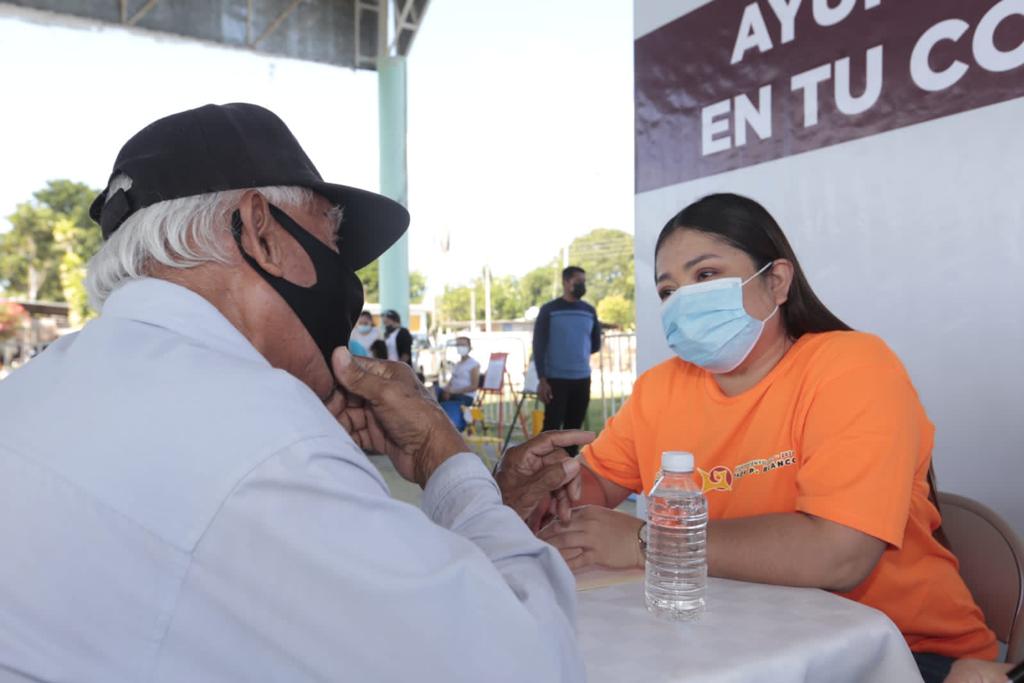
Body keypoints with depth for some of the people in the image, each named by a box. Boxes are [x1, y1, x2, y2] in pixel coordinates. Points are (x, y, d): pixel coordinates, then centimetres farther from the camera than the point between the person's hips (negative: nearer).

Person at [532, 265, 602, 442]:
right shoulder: (549, 310, -3)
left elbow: (595, 344, 20)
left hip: (582, 379, 4)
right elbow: (538, 346, -7)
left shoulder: (589, 311, 9)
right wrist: (542, 379, -12)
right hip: (555, 379, -4)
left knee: (574, 428, 9)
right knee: (552, 428, -6)